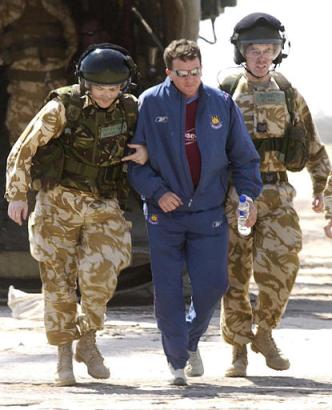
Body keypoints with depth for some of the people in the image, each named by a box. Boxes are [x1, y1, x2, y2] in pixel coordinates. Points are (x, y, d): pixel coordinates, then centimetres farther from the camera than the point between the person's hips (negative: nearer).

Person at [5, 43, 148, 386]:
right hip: (58, 203, -2)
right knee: (59, 281, -1)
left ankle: (88, 342, 5)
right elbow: (22, 151, -5)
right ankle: (64, 356, 11)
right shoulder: (62, 108, -12)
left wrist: (147, 154, -6)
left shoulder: (130, 109, -1)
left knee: (100, 272, -16)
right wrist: (16, 195, -11)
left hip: (103, 205, 2)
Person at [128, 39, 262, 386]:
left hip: (209, 213, 2)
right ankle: (177, 361, 12)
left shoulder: (221, 104, 4)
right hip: (165, 213, -2)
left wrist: (248, 196, 0)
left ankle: (191, 340, 24)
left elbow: (243, 157, 11)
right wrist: (156, 192, -13)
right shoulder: (150, 104, -3)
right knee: (168, 291, -2)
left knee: (212, 285, -4)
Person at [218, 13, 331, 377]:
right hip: (234, 195, -1)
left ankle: (264, 334, 5)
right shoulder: (224, 95, 3)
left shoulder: (288, 96, 9)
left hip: (276, 195, 1)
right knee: (235, 273, 0)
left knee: (280, 265, -15)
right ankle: (239, 350, 12)